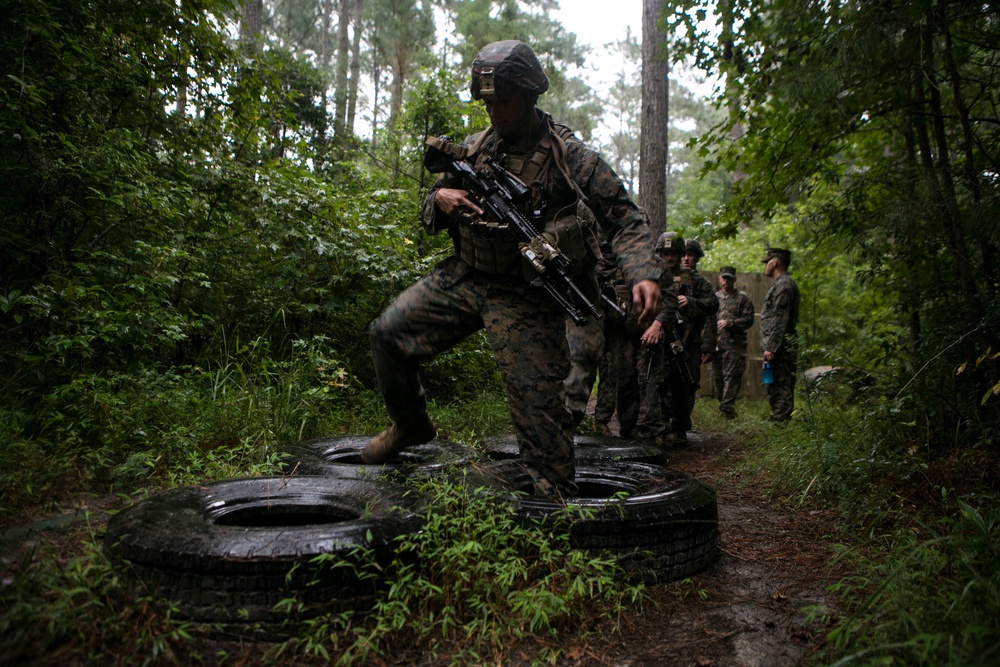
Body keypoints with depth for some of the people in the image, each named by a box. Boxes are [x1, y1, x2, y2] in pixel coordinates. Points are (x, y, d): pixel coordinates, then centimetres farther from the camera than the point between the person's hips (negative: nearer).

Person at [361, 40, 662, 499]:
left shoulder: (568, 156, -9)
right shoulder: (474, 148, 7)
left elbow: (624, 221, -10)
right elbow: (430, 219, 15)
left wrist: (643, 275, -28)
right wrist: (440, 200, -10)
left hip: (527, 299, -5)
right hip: (462, 277, 5)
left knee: (539, 406, -5)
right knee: (388, 334, 1)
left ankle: (557, 506, 10)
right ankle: (411, 425, 25)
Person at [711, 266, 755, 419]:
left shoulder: (743, 298, 4)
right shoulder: (714, 297, 17)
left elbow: (749, 320, -3)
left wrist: (729, 323, -15)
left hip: (734, 345, -4)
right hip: (716, 344, 5)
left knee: (731, 376, -9)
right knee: (717, 377, 7)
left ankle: (727, 408, -8)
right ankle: (725, 405, 19)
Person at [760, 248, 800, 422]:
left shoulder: (783, 285, -12)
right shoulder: (782, 284, 21)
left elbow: (779, 320, -19)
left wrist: (771, 347, -21)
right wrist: (769, 346, 21)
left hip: (780, 348, -10)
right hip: (781, 348, 10)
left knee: (779, 389, -9)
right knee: (781, 390, 12)